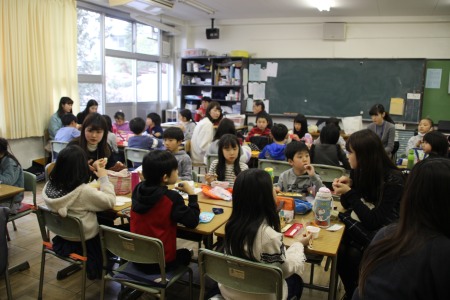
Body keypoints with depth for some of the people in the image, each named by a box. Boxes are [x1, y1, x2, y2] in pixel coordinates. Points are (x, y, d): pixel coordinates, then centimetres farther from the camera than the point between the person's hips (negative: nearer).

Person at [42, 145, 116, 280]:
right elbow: (110, 202, -20)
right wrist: (104, 178, -12)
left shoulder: (50, 185, -13)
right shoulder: (84, 191, -33)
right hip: (84, 243, -6)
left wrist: (92, 169, 5)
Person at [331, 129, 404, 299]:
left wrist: (350, 193, -24)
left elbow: (373, 221, -23)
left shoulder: (393, 179, -21)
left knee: (354, 253, -27)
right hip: (358, 226, 5)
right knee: (339, 249, -22)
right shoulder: (357, 171, -4)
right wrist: (346, 187, -11)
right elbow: (348, 205, 8)